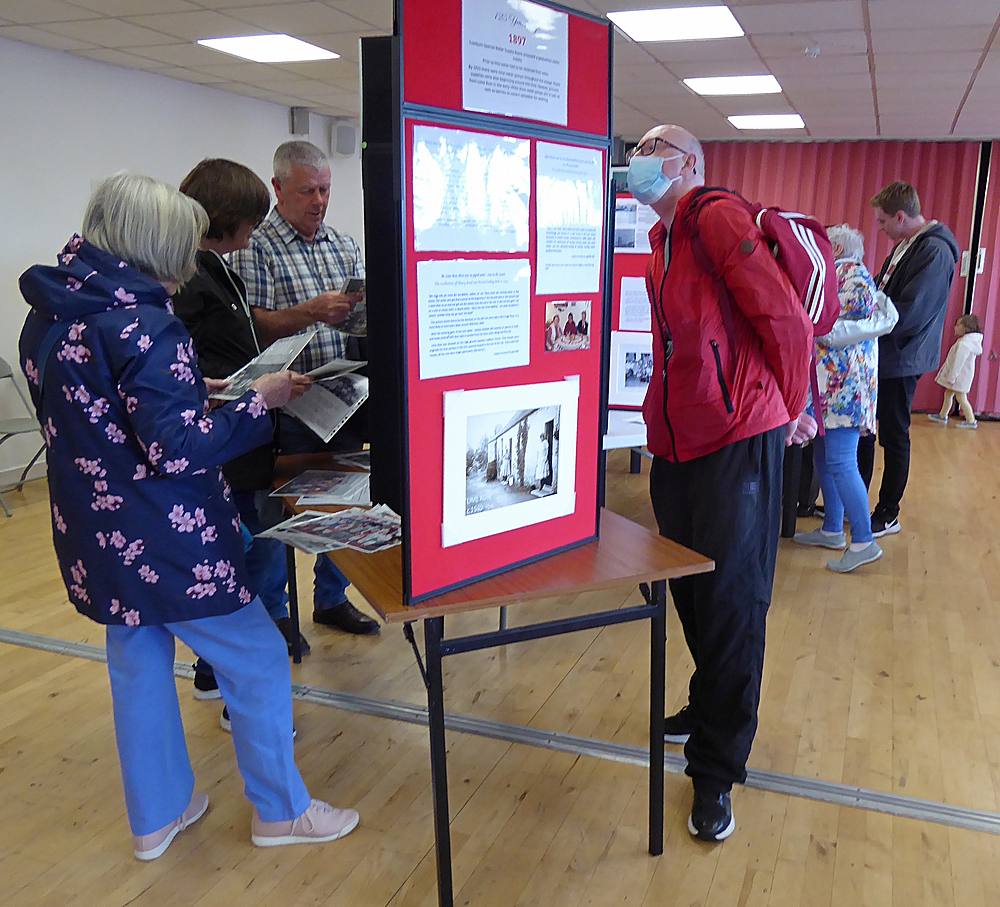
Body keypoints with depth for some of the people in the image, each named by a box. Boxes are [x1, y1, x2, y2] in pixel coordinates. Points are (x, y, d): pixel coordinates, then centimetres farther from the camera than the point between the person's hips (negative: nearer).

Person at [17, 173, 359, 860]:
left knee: (138, 667, 21)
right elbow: (180, 449, -25)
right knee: (258, 660, 8)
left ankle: (157, 817, 36)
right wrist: (259, 401, -15)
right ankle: (280, 810, 23)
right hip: (164, 542, -9)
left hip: (99, 537, 9)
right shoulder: (141, 325, -22)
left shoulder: (48, 317, 6)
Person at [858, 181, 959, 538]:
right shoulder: (906, 245, 10)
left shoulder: (935, 252, -18)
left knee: (893, 436, 2)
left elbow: (908, 314, -24)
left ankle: (888, 515, 15)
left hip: (901, 360, -9)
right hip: (881, 355, 9)